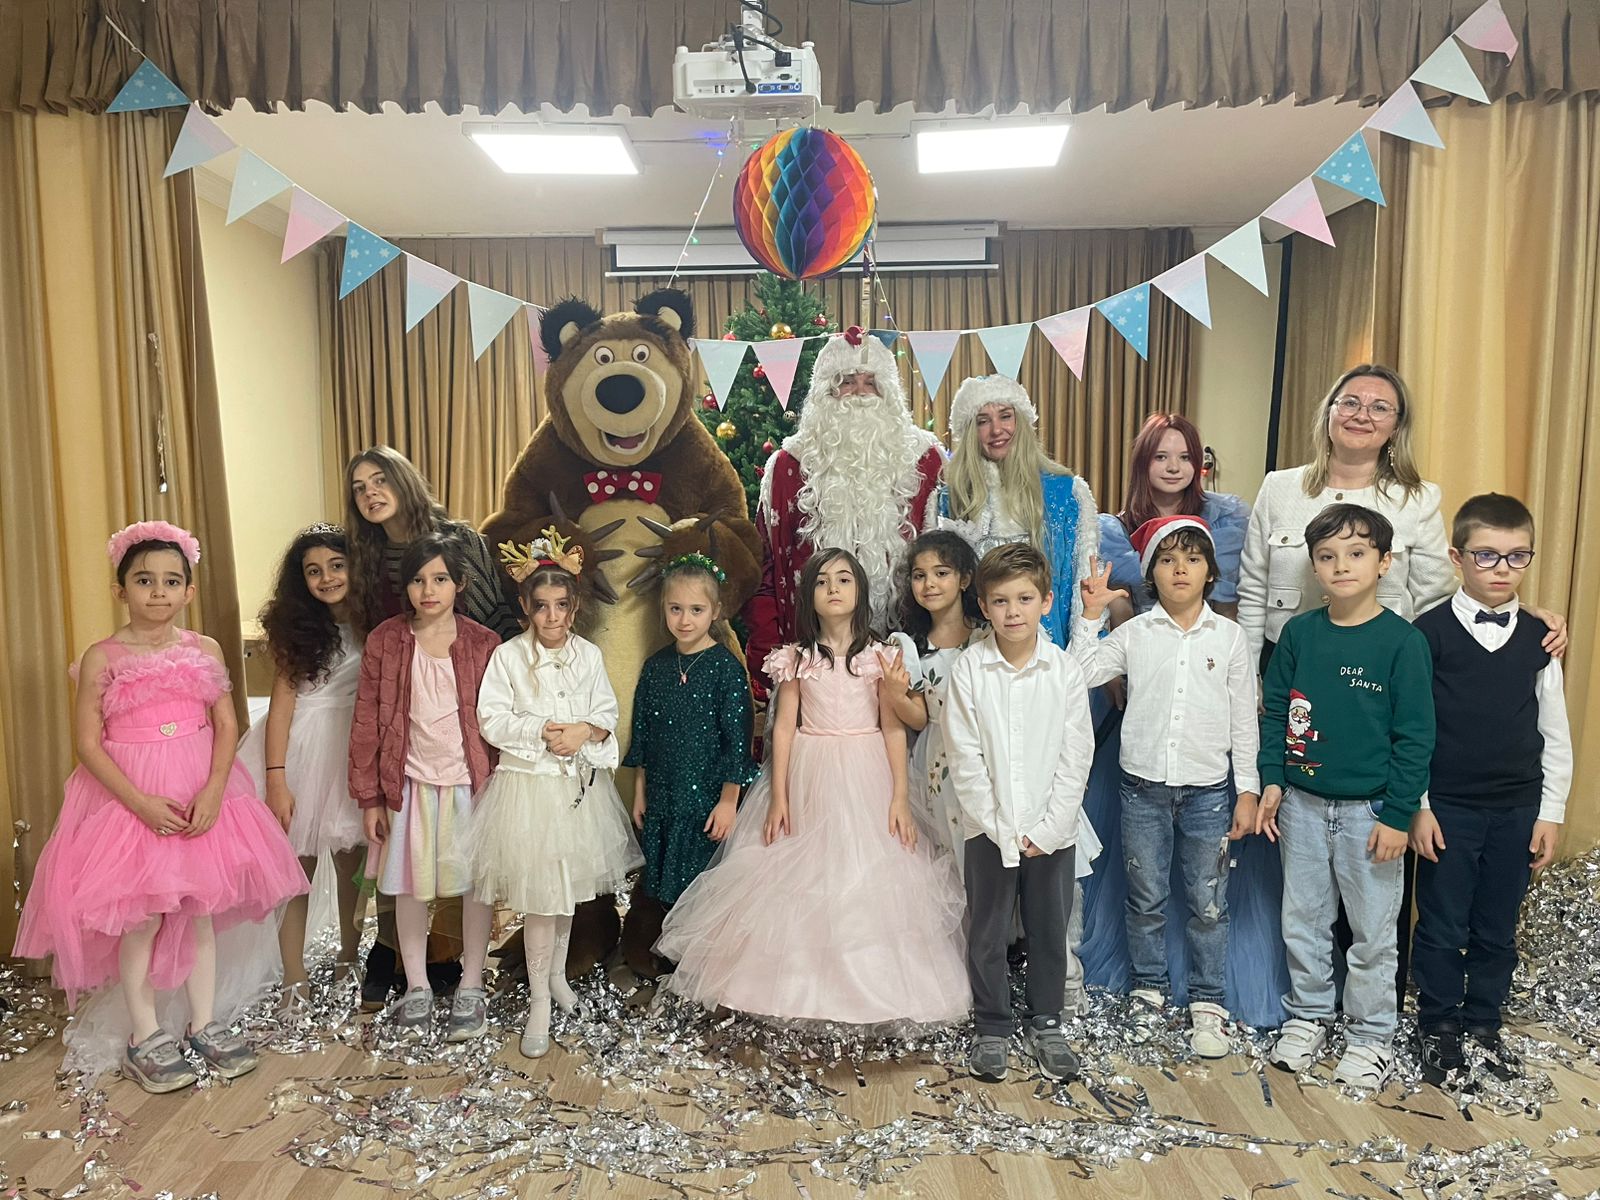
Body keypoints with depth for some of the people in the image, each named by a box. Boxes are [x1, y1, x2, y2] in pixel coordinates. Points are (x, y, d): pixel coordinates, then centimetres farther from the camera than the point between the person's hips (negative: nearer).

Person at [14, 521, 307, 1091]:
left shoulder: (204, 650, 2)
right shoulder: (101, 658, -5)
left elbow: (227, 726, 0)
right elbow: (88, 743, -8)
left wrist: (212, 791, -14)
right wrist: (141, 802, -17)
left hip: (201, 795, 3)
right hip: (126, 797, -2)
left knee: (200, 910, 9)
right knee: (143, 919, 2)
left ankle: (205, 1023, 24)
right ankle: (143, 1036, 20)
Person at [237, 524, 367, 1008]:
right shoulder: (296, 628, 0)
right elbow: (282, 702, -4)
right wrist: (276, 780, -10)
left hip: (355, 749, 1)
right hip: (300, 748, -1)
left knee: (353, 859, 9)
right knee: (296, 863, 1)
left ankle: (349, 959, 28)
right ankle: (294, 980, 12)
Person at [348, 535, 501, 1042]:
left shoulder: (484, 645, -5)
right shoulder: (384, 642, -4)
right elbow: (367, 723, -1)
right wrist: (370, 797, -1)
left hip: (471, 783, -1)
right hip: (410, 784, 1)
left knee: (477, 883, 7)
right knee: (410, 885, 12)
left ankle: (471, 989, 24)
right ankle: (417, 987, 30)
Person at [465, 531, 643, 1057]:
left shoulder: (589, 654, 2)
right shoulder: (508, 656, -7)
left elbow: (608, 713, 3)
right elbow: (492, 720, -9)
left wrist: (585, 731, -17)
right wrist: (540, 732, -19)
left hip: (579, 784, 4)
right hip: (529, 786, -4)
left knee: (568, 885, 18)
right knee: (540, 895, -2)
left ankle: (557, 972, 39)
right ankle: (539, 1001, 12)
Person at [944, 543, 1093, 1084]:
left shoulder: (1066, 671, -5)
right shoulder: (969, 670, -7)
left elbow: (1076, 757, -4)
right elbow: (965, 760, -7)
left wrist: (1047, 830, -9)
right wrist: (1001, 827, -11)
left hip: (1052, 830, 1)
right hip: (988, 829, -1)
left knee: (1049, 931, 13)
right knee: (987, 933, 9)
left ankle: (1044, 1023, 33)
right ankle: (991, 1028, 27)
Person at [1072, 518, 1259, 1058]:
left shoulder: (1229, 636, 1)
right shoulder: (1133, 633, 0)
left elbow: (1244, 720, 4)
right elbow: (1081, 674, -10)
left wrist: (1248, 790, 2)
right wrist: (1091, 614, -11)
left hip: (1208, 790, 0)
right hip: (1144, 788, 0)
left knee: (1208, 905, 8)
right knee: (1146, 901, 12)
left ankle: (1208, 1005, 23)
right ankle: (1149, 994, 29)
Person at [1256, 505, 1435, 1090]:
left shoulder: (1404, 641, -10)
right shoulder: (1298, 633, 0)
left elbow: (1416, 735, -10)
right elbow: (1274, 711, 6)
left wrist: (1398, 814, -12)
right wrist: (1271, 780, -2)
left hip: (1370, 810, -3)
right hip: (1302, 804, 3)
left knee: (1373, 931, 9)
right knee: (1303, 920, 15)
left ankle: (1371, 1035, 26)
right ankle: (1308, 1016, 33)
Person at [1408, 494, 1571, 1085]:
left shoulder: (1538, 638, 3)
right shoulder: (1430, 632, -8)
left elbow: (1555, 733, 8)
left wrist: (1551, 812, 5)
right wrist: (1416, 806, -8)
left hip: (1518, 810, 3)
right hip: (1447, 808, -3)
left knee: (1497, 930, 14)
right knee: (1443, 928, 7)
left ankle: (1483, 1024, 31)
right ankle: (1437, 1029, 23)